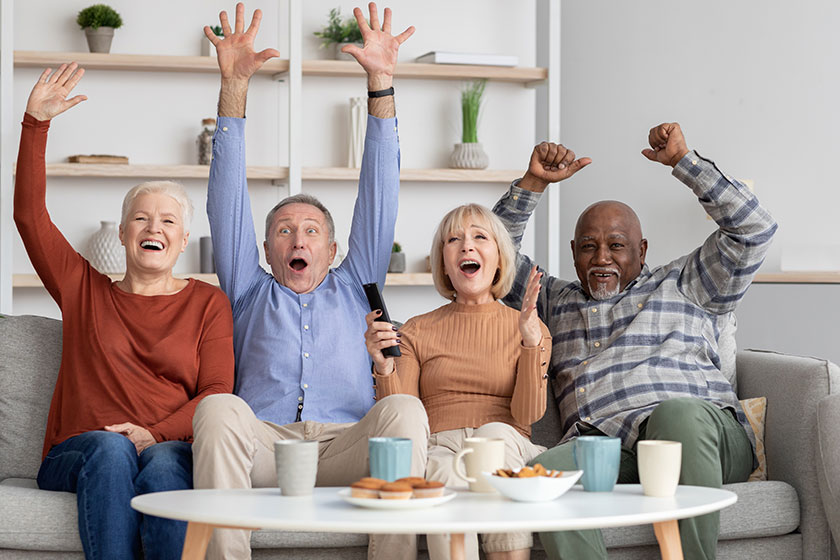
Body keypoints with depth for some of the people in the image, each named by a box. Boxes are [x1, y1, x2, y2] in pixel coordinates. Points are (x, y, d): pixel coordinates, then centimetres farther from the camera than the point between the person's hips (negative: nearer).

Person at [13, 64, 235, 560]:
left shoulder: (208, 303, 17)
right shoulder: (84, 289, 21)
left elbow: (217, 392, 5)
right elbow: (30, 215, 13)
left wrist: (156, 434, -14)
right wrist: (36, 124, 6)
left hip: (172, 450, -1)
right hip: (78, 457, 1)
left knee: (162, 465, -36)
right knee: (110, 448, -35)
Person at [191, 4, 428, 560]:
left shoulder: (354, 288, 30)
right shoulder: (250, 293, 29)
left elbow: (379, 195, 21)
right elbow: (228, 200, 19)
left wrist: (381, 82, 12)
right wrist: (235, 85, 9)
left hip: (346, 450, 1)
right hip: (263, 444, 0)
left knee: (404, 410, -31)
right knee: (219, 409, -33)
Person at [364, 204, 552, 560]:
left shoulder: (528, 328, 16)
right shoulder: (417, 331, 18)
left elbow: (528, 413, 0)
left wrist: (532, 342, -11)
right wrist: (383, 366, -10)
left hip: (506, 450, 0)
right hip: (438, 448, 0)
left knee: (495, 433, -35)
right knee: (446, 471, -35)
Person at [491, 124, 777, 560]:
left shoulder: (682, 287, 27)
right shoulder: (555, 302, 34)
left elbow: (753, 229, 19)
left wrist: (683, 161, 16)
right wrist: (533, 183, 18)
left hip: (701, 436, -1)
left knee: (676, 413, -40)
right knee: (545, 472, -34)